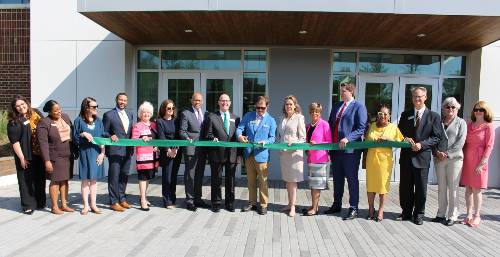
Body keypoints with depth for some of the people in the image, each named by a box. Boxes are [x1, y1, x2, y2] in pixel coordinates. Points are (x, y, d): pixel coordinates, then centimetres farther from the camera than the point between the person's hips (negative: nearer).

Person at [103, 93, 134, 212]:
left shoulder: (130, 115, 15)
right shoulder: (109, 115, -3)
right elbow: (104, 132, -1)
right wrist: (111, 136, -20)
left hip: (127, 150, 6)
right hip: (115, 150, -6)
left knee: (124, 176, 13)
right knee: (114, 176, -1)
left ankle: (122, 199, 25)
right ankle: (114, 202, 8)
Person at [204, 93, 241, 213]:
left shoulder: (236, 118, 11)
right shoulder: (212, 117, 4)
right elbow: (208, 134, 1)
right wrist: (213, 138, -21)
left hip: (232, 154, 2)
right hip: (217, 154, -2)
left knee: (230, 180, 11)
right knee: (216, 179, 6)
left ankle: (230, 203, 24)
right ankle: (216, 203, 19)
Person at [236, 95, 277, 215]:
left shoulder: (271, 120, 2)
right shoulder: (248, 116, 8)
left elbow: (272, 138, -1)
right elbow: (240, 128, 3)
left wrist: (265, 142, -22)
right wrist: (240, 136, -20)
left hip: (261, 154, -3)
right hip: (248, 153, 3)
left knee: (263, 181, 2)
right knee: (251, 180, 13)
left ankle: (263, 205, 13)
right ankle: (252, 203, 25)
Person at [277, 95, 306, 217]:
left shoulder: (299, 118, -4)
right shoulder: (282, 119, 14)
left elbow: (303, 137, -6)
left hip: (294, 152, -6)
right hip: (283, 152, 6)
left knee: (292, 180, -2)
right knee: (287, 180, 12)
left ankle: (293, 207, 5)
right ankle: (289, 204, 23)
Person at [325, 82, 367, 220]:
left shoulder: (359, 107, -4)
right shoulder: (336, 106, 16)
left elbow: (361, 128, -11)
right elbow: (330, 124, 19)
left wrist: (348, 138, -22)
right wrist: (329, 141, 7)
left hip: (350, 148, -6)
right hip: (335, 148, 7)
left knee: (352, 179, 3)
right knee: (337, 178, 15)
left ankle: (353, 208, 13)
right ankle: (336, 205, 28)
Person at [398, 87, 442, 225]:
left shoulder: (433, 116, 1)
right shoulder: (405, 114, 11)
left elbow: (437, 136, -2)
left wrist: (422, 144, -16)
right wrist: (404, 139, -8)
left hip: (422, 156, -3)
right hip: (406, 156, 3)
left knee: (421, 188, 6)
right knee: (405, 187, 9)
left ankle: (418, 214, 20)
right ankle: (406, 212, 23)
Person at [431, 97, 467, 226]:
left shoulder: (461, 122, 3)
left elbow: (460, 142, -5)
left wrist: (447, 154, -12)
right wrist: (437, 152, -7)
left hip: (454, 158, -3)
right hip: (439, 158, 3)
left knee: (452, 188, -1)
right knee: (441, 187, 8)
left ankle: (452, 216, 7)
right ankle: (441, 214, 16)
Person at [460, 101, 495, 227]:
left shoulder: (488, 127, -4)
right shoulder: (469, 125, 10)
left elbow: (489, 146, -8)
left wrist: (482, 163, -14)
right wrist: (462, 158, 3)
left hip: (478, 161, -4)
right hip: (467, 160, 4)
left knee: (476, 190, 2)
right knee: (468, 188, 8)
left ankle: (477, 216, 14)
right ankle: (469, 214, 17)